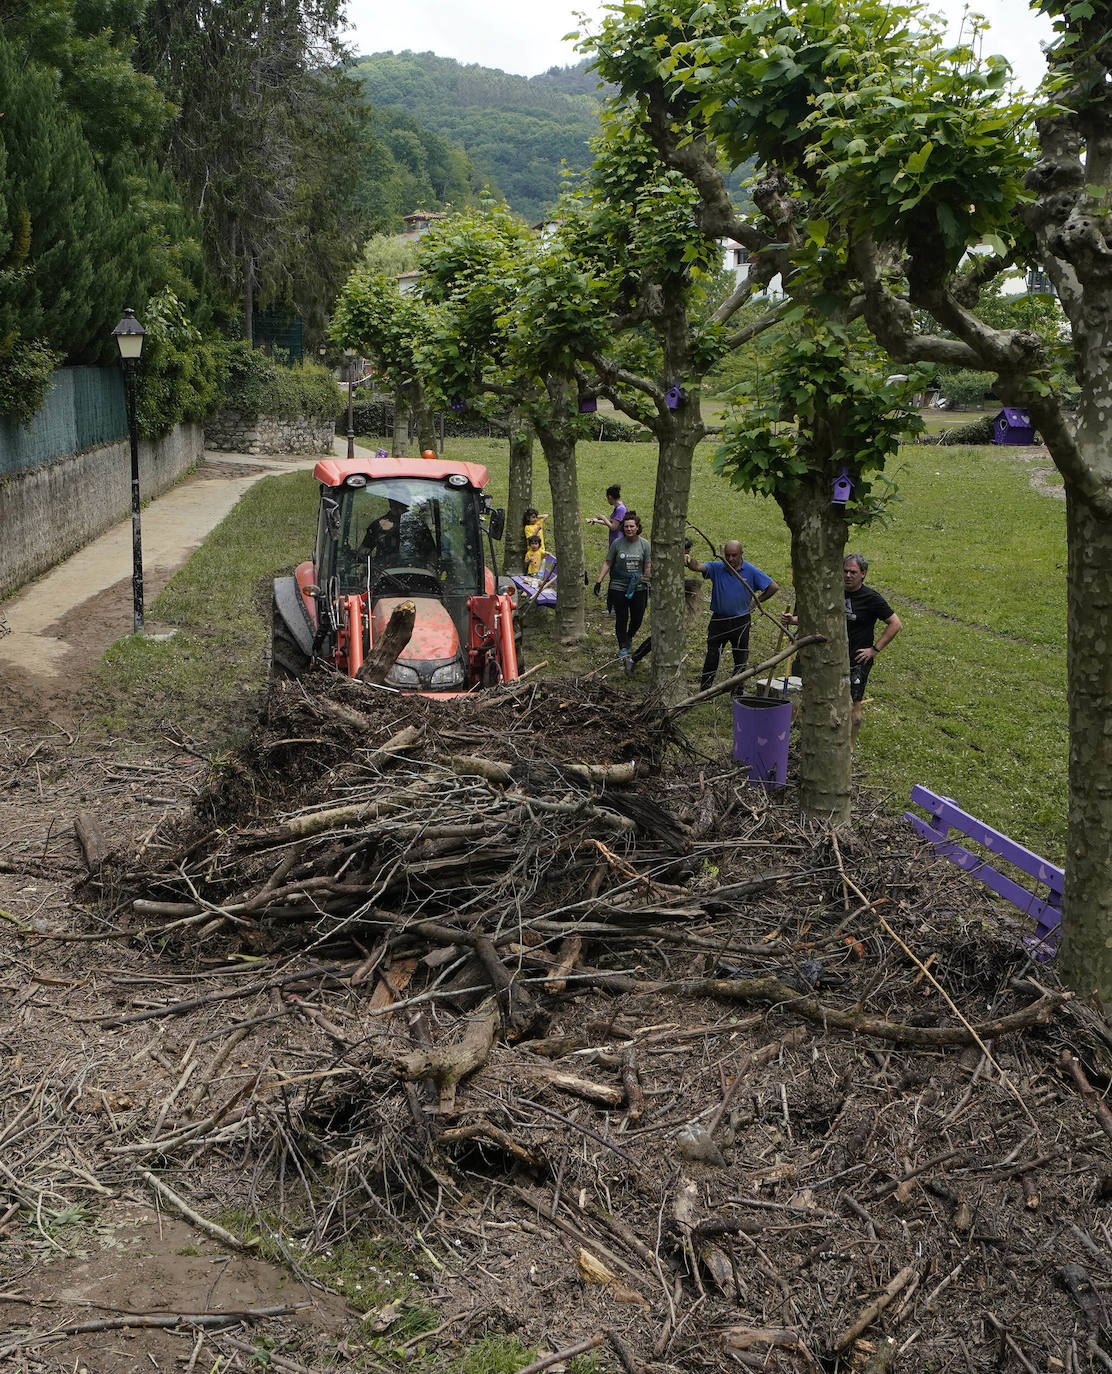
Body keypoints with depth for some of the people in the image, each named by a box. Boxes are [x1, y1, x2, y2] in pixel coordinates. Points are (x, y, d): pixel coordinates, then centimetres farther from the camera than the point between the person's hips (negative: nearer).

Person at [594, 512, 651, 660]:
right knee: (621, 619, 4)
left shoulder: (644, 544, -1)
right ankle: (623, 646, 21)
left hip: (638, 588, 1)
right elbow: (607, 564, 0)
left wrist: (646, 580, 1)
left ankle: (629, 637, 38)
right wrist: (598, 581, -7)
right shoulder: (617, 543, -5)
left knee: (637, 619, 8)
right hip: (619, 588, -1)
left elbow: (648, 567, 5)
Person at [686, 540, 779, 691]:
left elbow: (774, 587, 1)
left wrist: (757, 601, 1)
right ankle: (703, 692, 12)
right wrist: (689, 560, -45)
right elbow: (699, 567, -24)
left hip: (740, 622, 0)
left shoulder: (751, 571, -5)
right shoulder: (716, 567, -5)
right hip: (718, 621, 0)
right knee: (711, 658, 3)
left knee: (741, 659, 8)